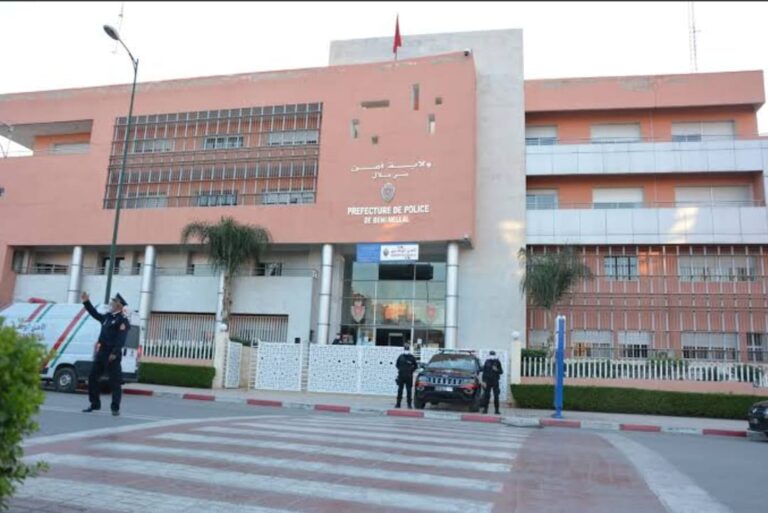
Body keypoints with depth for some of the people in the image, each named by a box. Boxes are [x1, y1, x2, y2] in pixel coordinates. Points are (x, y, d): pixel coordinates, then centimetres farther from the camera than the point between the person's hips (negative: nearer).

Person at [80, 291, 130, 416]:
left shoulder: (123, 319, -10)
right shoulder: (108, 316, 15)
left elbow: (121, 338, -19)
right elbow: (96, 314, 34)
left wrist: (115, 353, -25)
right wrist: (86, 302, 27)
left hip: (112, 354, -9)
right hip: (101, 352, 9)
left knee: (115, 381, -3)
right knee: (92, 377, 12)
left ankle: (115, 408, 2)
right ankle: (95, 404, 24)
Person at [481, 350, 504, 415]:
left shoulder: (497, 362, 4)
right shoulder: (487, 362, 4)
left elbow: (501, 371, 5)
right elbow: (484, 372, 3)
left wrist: (497, 370, -16)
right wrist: (484, 381, -4)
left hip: (495, 382, 0)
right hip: (488, 381, 0)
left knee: (496, 396, -3)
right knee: (487, 396, -1)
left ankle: (496, 410, 2)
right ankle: (485, 409, 6)